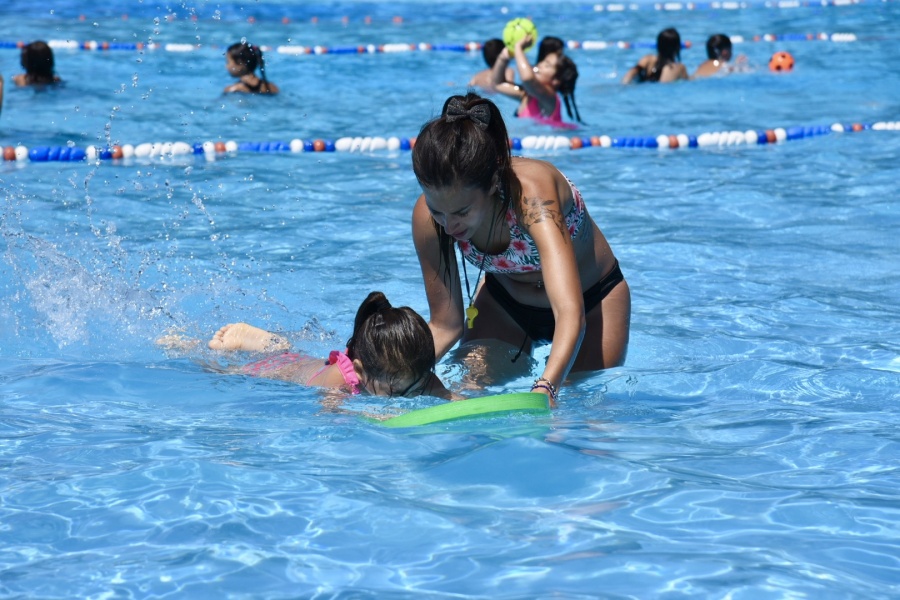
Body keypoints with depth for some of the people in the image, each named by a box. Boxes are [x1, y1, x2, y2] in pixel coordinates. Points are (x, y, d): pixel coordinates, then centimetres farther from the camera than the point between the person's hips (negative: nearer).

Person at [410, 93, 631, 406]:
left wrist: (545, 389, -69)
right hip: (504, 301, 3)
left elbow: (571, 315, -53)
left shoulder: (531, 193, -43)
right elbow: (445, 326, -17)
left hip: (592, 299, -3)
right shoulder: (427, 218, -29)